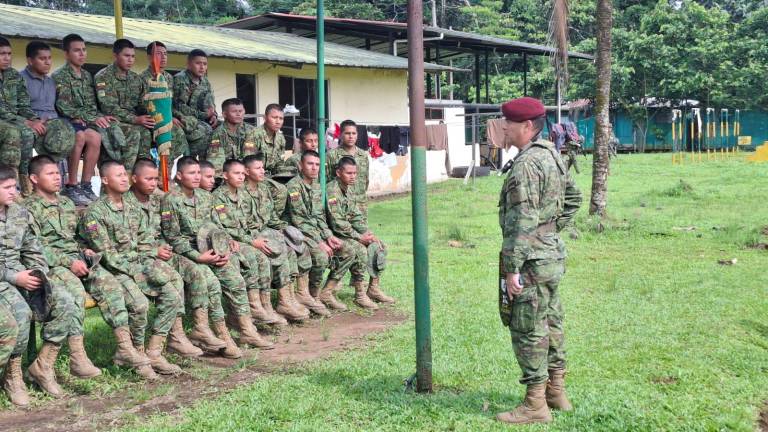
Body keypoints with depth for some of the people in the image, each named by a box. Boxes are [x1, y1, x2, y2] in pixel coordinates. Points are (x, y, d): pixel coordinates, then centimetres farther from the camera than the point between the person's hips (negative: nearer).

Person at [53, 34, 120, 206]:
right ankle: (71, 185, -27)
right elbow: (64, 107, -13)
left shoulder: (87, 75, 17)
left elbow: (92, 105, 14)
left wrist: (98, 117, -8)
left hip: (84, 121, 5)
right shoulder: (59, 76, -4)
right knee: (80, 135, -36)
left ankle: (85, 185, -23)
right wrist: (92, 118, -17)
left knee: (95, 136, -28)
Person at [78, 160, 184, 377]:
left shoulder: (134, 210, 16)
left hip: (139, 264, 7)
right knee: (138, 303, -30)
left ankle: (154, 352, -8)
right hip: (114, 270, -7)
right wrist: (135, 272, -18)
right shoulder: (95, 212, -7)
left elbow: (146, 244, 15)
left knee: (173, 295, -13)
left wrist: (151, 268, -4)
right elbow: (106, 253, -14)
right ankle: (138, 354, -7)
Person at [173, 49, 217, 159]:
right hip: (182, 119, -7)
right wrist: (203, 115, -17)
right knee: (205, 131, -29)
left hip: (199, 120, 7)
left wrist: (213, 115, -11)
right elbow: (179, 107, -18)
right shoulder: (180, 79, -12)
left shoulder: (205, 82, 11)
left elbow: (210, 105, 13)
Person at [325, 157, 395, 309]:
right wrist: (359, 237, -21)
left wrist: (367, 233, -2)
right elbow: (337, 223, -25)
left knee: (377, 244, 1)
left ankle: (374, 288, 7)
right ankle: (360, 294, -20)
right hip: (332, 235, -10)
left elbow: (356, 216, 15)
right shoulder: (332, 191, -19)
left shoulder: (348, 189, 12)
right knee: (359, 250, -29)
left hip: (347, 233, 10)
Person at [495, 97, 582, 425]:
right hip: (553, 255, 10)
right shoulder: (553, 155, 10)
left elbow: (521, 222, -24)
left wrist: (511, 269, -22)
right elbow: (573, 199, 22)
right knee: (551, 324, 17)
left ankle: (535, 405, 5)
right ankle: (556, 392, 28)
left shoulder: (526, 164, -20)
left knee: (528, 332, -2)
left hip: (531, 260, -10)